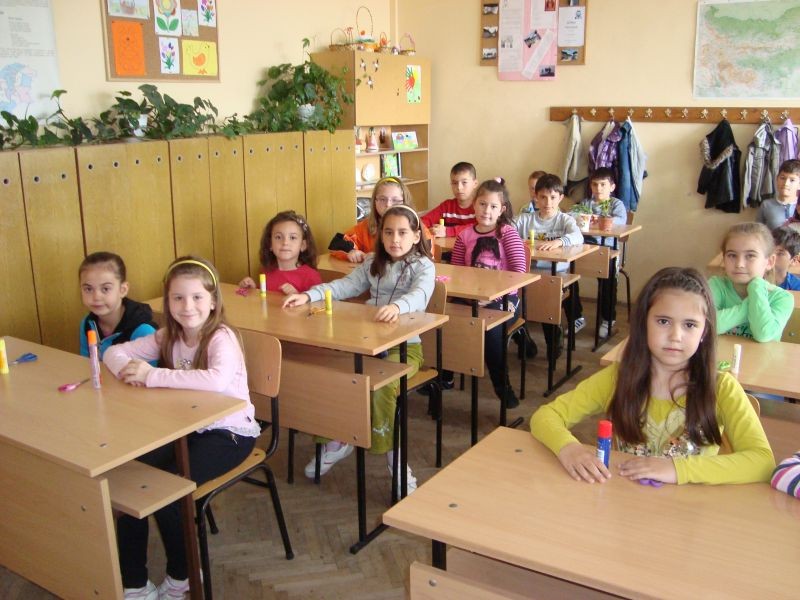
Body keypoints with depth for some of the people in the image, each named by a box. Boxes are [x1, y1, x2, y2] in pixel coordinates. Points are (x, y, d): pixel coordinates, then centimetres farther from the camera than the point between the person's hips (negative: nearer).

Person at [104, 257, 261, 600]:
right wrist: (130, 370, -21)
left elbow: (217, 380, -41)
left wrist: (152, 375, -36)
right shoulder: (169, 336, 1)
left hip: (229, 433, -6)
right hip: (186, 428, 7)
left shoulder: (221, 338, -20)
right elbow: (114, 353, 3)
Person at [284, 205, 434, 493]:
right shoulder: (373, 263, 15)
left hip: (406, 343, -5)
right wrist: (308, 295, -10)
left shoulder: (422, 265, -4)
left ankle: (391, 451, -14)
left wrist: (397, 305, -48)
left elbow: (420, 294, -25)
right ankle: (335, 440, 4)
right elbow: (344, 285, 7)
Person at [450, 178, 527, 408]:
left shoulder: (508, 233, 0)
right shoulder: (464, 235, 9)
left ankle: (502, 383, -13)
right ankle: (445, 374, -8)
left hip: (503, 297, -2)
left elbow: (519, 271, -8)